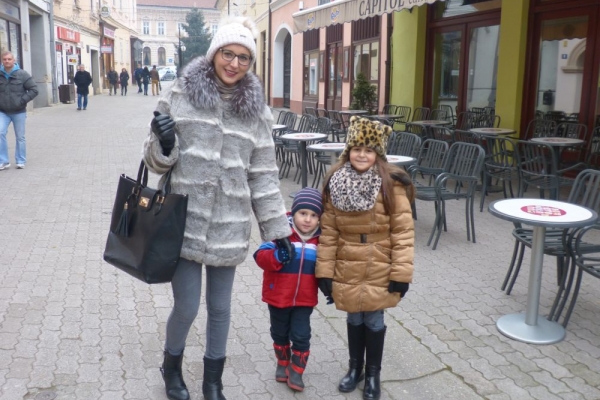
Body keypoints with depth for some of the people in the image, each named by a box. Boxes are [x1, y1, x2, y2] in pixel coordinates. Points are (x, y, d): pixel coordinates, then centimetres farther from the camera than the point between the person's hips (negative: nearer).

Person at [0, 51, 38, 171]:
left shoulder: (22, 74, -7)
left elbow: (34, 90, -7)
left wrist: (22, 101, -15)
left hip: (19, 112, -2)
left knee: (20, 137, 7)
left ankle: (20, 161, 18)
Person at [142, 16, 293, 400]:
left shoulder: (257, 110, 3)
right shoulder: (179, 95, -2)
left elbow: (264, 176, 6)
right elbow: (155, 161, 3)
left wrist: (277, 227, 4)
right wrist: (164, 145, -20)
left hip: (229, 228, 2)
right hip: (184, 222, -2)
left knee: (220, 309, 14)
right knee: (187, 308, 4)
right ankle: (172, 366, 38)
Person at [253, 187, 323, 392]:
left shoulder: (320, 239, -3)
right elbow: (261, 256, -19)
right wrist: (277, 256, -36)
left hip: (305, 298, 1)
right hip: (278, 295, -1)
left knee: (301, 336, 1)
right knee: (280, 334, 17)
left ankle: (296, 371, 20)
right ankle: (282, 365, 40)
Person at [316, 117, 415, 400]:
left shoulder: (391, 184, -14)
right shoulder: (335, 182, -4)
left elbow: (403, 231, -13)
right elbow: (328, 231, -3)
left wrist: (401, 272, -14)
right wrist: (324, 270, -4)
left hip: (379, 270, -2)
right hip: (348, 269, 3)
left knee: (374, 319, 11)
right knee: (354, 317, 18)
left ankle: (372, 374, 32)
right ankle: (355, 368, 39)